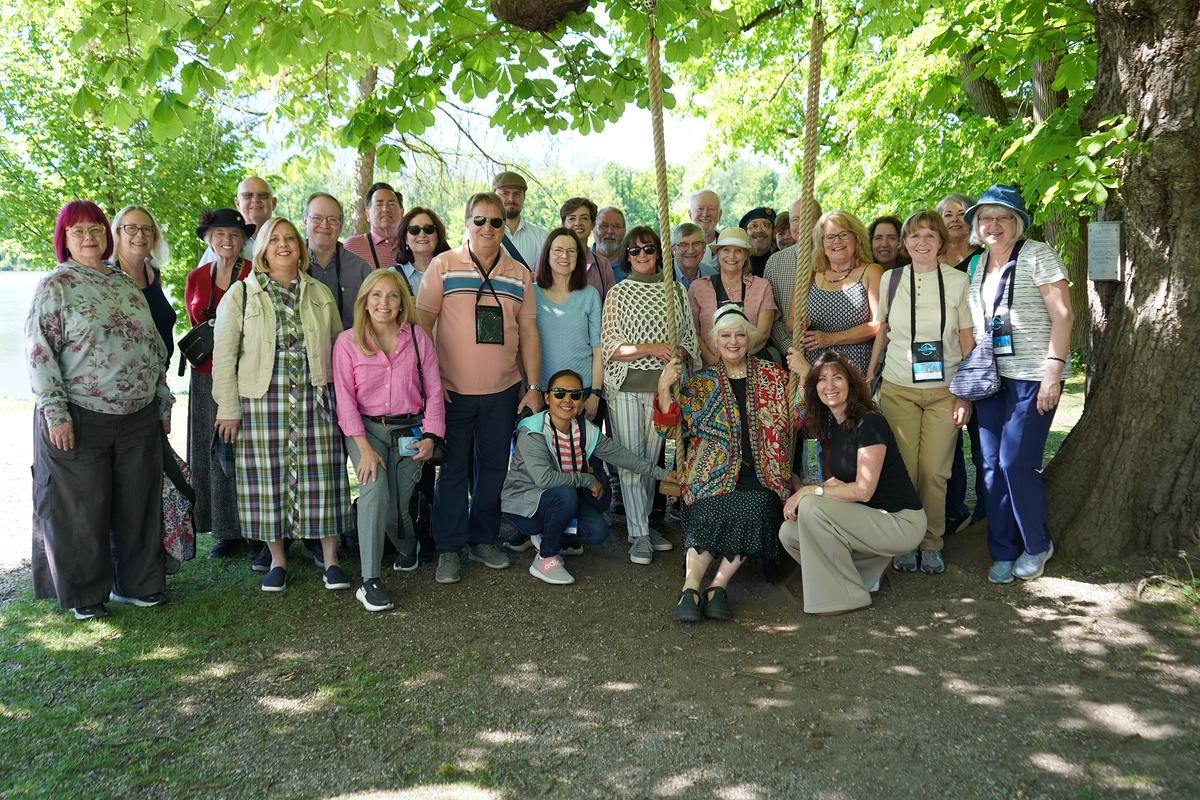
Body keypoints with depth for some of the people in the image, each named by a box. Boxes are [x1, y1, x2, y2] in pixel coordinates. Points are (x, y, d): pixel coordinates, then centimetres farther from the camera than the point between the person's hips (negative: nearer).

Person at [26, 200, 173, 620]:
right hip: (79, 420, -5)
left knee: (139, 503, 10)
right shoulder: (55, 286, -3)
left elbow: (153, 346, 17)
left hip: (139, 418, 5)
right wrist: (55, 412, -15)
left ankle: (139, 584, 25)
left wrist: (163, 400, 14)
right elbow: (39, 353, -8)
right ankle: (85, 596, 20)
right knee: (82, 508, 5)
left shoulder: (126, 283, 13)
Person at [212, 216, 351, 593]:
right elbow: (224, 355, 2)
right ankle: (277, 559, 18)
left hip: (316, 400, 1)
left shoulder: (321, 293, 12)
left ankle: (331, 560, 11)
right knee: (269, 478, 3)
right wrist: (229, 408, -4)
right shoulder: (241, 295, 4)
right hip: (262, 402, -1)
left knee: (321, 477, 1)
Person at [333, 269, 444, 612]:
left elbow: (433, 390, 3)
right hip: (366, 429, -1)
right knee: (375, 488, -26)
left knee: (398, 505, -3)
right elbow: (345, 398, -7)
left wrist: (430, 436, -7)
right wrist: (364, 447, -16)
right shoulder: (348, 342, -3)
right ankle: (369, 582, -21)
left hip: (409, 430, 1)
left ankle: (409, 551, 36)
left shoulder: (417, 337, 2)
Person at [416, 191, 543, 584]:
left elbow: (528, 331, 9)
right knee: (453, 468, 4)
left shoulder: (519, 275, 8)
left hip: (503, 391, 3)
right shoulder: (443, 265, -1)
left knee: (493, 465, 12)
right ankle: (449, 548, 16)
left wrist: (533, 386, 4)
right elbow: (422, 322, -4)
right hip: (453, 389, -3)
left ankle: (484, 539, 29)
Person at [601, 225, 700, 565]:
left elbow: (690, 339, 13)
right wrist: (653, 348, -15)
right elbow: (610, 347, -4)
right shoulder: (619, 292, 4)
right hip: (626, 387, -2)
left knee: (652, 457, 8)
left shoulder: (676, 292, 10)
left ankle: (641, 523, 23)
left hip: (662, 386, 2)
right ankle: (640, 534, 5)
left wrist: (679, 352, -10)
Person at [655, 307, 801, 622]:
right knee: (709, 513, -29)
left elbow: (795, 419, 10)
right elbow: (670, 427, 7)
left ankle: (719, 585, -26)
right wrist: (664, 387, -6)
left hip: (761, 472, 0)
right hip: (715, 473, 0)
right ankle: (691, 587, -31)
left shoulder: (772, 375, 16)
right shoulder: (701, 382, 14)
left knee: (755, 510, -30)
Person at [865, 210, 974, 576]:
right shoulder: (890, 279, 4)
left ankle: (931, 545, 16)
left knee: (935, 471, 0)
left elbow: (968, 340, 3)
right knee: (903, 469, 1)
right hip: (898, 389, 1)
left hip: (945, 391, -1)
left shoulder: (958, 281, 0)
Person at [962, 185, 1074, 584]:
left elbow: (1063, 315, -10)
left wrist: (1053, 371, -17)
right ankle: (1003, 552, 17)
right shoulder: (977, 265, 13)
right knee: (992, 466, 5)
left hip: (1031, 378, -6)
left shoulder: (1037, 255, -4)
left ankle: (1037, 545, 14)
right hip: (990, 377, 6)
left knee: (1016, 462, -8)